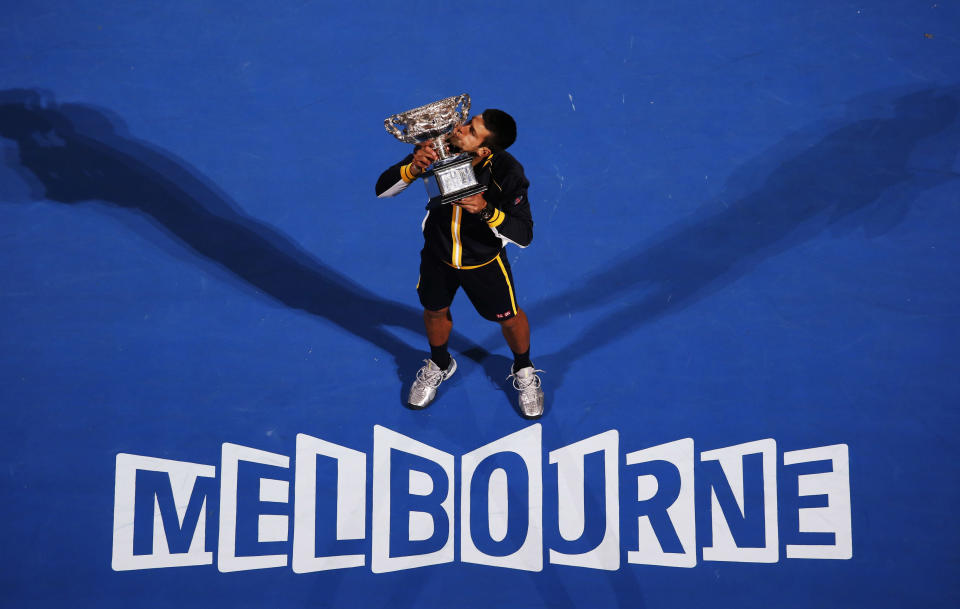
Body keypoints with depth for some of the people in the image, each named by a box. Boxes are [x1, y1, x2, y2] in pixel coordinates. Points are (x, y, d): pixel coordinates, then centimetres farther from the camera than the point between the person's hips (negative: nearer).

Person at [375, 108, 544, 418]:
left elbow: (523, 235, -31)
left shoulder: (508, 172, -33)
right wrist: (413, 168, -42)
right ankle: (439, 365, 57)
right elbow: (382, 189, -22)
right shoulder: (435, 150, -27)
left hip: (484, 262, -2)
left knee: (510, 318, 16)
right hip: (438, 253, 2)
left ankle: (524, 371, 50)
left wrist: (486, 210, -47)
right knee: (435, 311, 23)